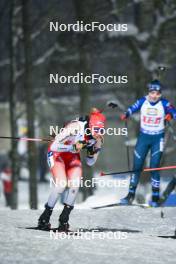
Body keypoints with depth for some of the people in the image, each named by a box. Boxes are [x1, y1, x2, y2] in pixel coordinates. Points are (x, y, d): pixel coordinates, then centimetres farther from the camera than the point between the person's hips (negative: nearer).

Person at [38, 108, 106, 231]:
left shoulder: (98, 138, -14)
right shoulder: (76, 127, -32)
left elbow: (90, 163, -3)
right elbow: (54, 146, -33)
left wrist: (93, 152, -22)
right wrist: (73, 147, -42)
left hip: (73, 157, 5)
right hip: (57, 153, -5)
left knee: (75, 185, -18)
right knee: (61, 185, -23)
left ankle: (64, 220, -5)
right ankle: (44, 218, -8)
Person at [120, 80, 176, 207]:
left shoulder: (164, 103, -12)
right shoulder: (143, 101, -8)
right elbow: (132, 109, -6)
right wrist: (126, 115, -27)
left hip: (157, 139, -2)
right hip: (143, 137, 2)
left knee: (154, 167, -4)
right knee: (137, 166, 2)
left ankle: (155, 197, 5)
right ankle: (131, 195, 9)